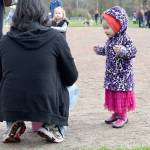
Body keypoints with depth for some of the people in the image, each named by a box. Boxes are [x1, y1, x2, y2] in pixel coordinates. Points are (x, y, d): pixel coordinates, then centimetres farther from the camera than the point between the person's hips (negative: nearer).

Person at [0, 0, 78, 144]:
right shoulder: (55, 38, -3)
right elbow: (71, 77, 6)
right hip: (46, 107, -2)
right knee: (71, 89, 27)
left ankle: (13, 124, 14)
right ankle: (50, 125, 10)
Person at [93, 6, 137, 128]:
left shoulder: (125, 39, -18)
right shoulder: (110, 40, 7)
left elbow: (133, 52, -28)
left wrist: (123, 50, -44)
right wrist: (99, 50, 30)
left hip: (123, 74, -8)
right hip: (111, 73, 8)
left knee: (122, 94, -2)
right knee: (112, 93, 13)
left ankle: (123, 117, 7)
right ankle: (116, 113, 26)